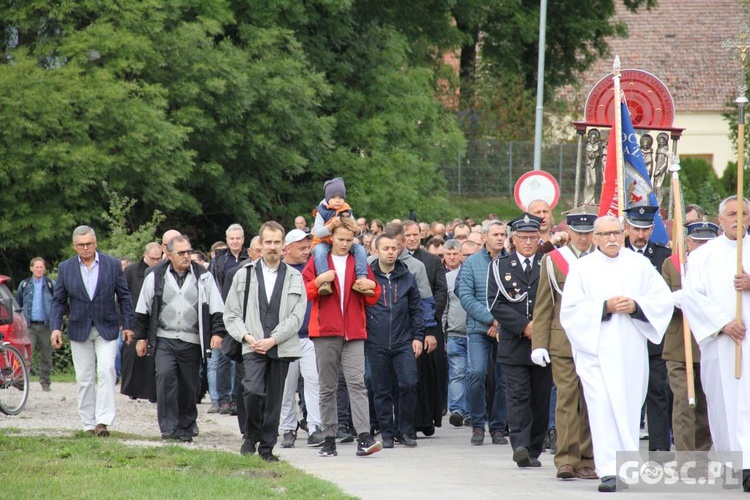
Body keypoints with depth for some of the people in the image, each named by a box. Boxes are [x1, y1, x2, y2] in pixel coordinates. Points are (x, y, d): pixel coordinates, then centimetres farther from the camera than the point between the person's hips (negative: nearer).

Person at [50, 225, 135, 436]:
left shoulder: (113, 264, 1)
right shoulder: (65, 268, 3)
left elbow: (124, 297, 5)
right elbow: (58, 301, 5)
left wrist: (127, 325, 1)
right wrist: (55, 327, -6)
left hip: (107, 329, -2)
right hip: (79, 330, 2)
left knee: (106, 371, -16)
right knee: (84, 379, 3)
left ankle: (103, 421, -17)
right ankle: (89, 424, 9)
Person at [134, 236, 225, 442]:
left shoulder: (203, 277, 5)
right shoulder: (155, 277, 5)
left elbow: (216, 308, 7)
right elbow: (143, 310, 11)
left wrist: (217, 332, -4)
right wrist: (141, 337, 10)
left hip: (192, 341, 1)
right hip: (164, 340, -1)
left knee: (189, 386, 5)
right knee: (165, 375, -21)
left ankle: (186, 429, 20)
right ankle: (169, 426, -19)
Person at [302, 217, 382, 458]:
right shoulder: (318, 260, 8)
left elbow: (372, 300, 18)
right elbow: (303, 292, 2)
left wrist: (372, 287, -3)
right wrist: (319, 281, -15)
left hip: (353, 333, 0)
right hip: (325, 332, 0)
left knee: (357, 383, -13)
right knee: (327, 388, 3)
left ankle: (364, 438, -22)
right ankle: (329, 439, 8)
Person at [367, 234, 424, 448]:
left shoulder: (407, 278, 10)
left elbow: (416, 310, 13)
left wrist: (418, 336, 4)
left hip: (404, 342, 1)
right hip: (376, 344, -1)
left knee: (408, 384, -11)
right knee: (381, 390, 3)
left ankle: (405, 430, 2)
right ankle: (387, 432, 12)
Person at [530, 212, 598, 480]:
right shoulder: (553, 261, 8)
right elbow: (543, 307, 7)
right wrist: (539, 344, 0)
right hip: (563, 343, -1)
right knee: (567, 399, -7)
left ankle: (586, 461, 7)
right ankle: (566, 460, -7)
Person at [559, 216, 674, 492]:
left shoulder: (639, 264, 10)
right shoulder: (581, 268, 5)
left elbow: (664, 299, 6)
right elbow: (570, 310, -2)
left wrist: (636, 306, -10)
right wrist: (605, 307, -13)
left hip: (632, 351, 2)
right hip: (596, 348, -2)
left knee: (629, 406, 3)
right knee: (603, 406, -11)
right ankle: (608, 471, -14)